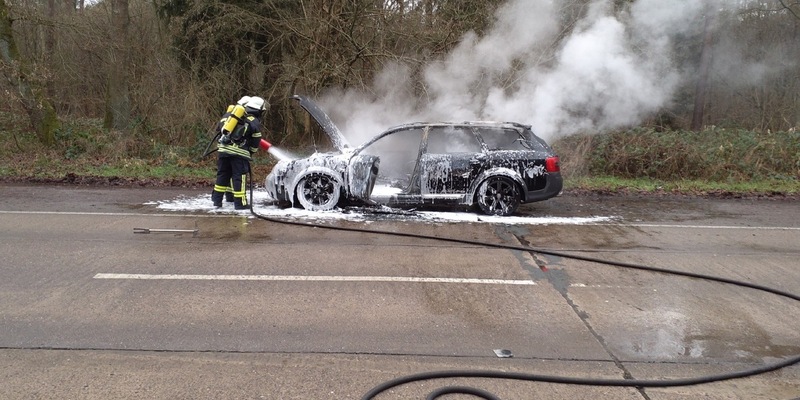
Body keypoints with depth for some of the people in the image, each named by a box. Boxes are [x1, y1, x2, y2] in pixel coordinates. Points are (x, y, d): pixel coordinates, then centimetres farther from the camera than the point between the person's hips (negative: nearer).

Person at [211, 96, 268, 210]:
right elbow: (255, 144, 4)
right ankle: (240, 203, 5)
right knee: (239, 177, 2)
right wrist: (250, 153, 21)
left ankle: (217, 200, 20)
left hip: (223, 148, 5)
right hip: (239, 152, -5)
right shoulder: (255, 123, 0)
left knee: (222, 174, 15)